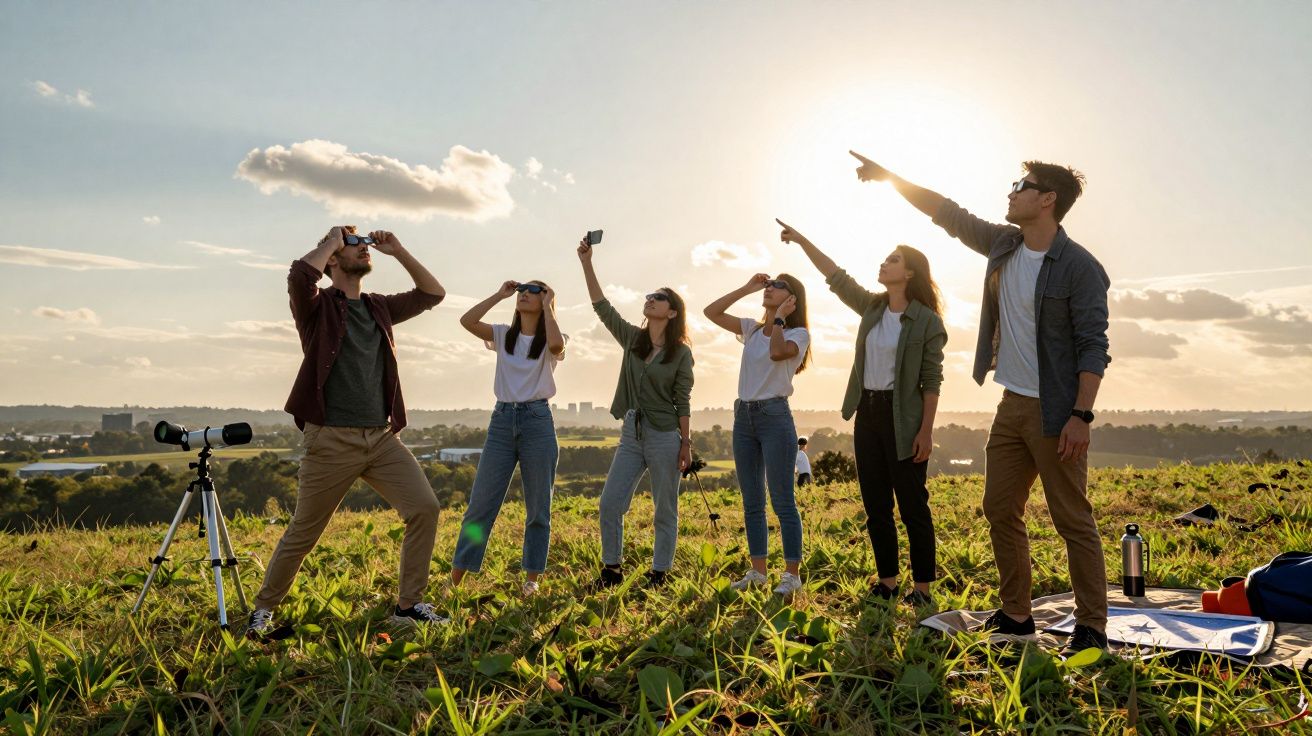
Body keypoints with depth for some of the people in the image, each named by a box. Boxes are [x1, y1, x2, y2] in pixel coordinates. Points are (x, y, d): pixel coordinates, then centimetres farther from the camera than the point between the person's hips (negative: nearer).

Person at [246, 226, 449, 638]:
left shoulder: (379, 308, 16)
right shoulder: (318, 307, -1)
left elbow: (432, 294, 21)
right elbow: (300, 274, -23)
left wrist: (397, 251, 13)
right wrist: (332, 239, -6)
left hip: (382, 437, 5)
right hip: (331, 440, -5)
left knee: (424, 508, -8)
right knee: (303, 533, 5)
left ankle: (409, 605, 4)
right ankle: (263, 609, 26)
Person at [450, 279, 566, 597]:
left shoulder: (548, 342, 3)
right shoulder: (503, 335, 10)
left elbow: (557, 344, -23)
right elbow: (467, 321, -6)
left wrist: (547, 306, -10)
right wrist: (499, 295, -1)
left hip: (537, 421, -2)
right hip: (502, 419, 2)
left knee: (538, 508, 4)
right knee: (481, 503, 1)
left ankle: (532, 578, 16)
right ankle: (455, 579, 6)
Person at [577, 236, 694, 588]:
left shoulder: (681, 353, -4)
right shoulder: (632, 338, 7)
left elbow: (683, 401, -3)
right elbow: (601, 306, 0)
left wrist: (686, 443, -5)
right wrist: (587, 263, -7)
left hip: (665, 437, -4)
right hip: (631, 434, 4)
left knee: (665, 511, 4)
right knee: (609, 503, 1)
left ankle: (659, 574, 15)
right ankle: (612, 569, 15)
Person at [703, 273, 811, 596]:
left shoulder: (798, 334, -2)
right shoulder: (752, 329, 14)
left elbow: (777, 352, -24)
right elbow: (711, 312, 9)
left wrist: (780, 317, -11)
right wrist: (747, 288, 6)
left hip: (774, 416, -6)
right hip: (744, 415, 6)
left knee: (782, 501, -4)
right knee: (752, 502, 10)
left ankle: (792, 574, 3)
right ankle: (758, 571, 18)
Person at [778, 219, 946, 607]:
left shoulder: (927, 321, -9)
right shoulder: (872, 307, 8)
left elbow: (932, 381, -10)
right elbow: (836, 276, 13)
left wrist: (926, 431, -15)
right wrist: (802, 240, 10)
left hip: (903, 419, -6)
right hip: (867, 414, 7)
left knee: (912, 503, -1)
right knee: (875, 503, 10)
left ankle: (922, 586, 9)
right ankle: (887, 580, 19)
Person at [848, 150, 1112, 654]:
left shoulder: (1079, 267, -12)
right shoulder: (1003, 245, 8)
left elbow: (1093, 347, -14)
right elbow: (948, 213, 17)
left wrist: (1081, 416, -21)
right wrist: (889, 177, 18)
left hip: (1055, 413, -7)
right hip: (1012, 404, 8)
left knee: (1073, 520, -2)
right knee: (1000, 509, 9)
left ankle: (1091, 627, 7)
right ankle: (1015, 614, 20)